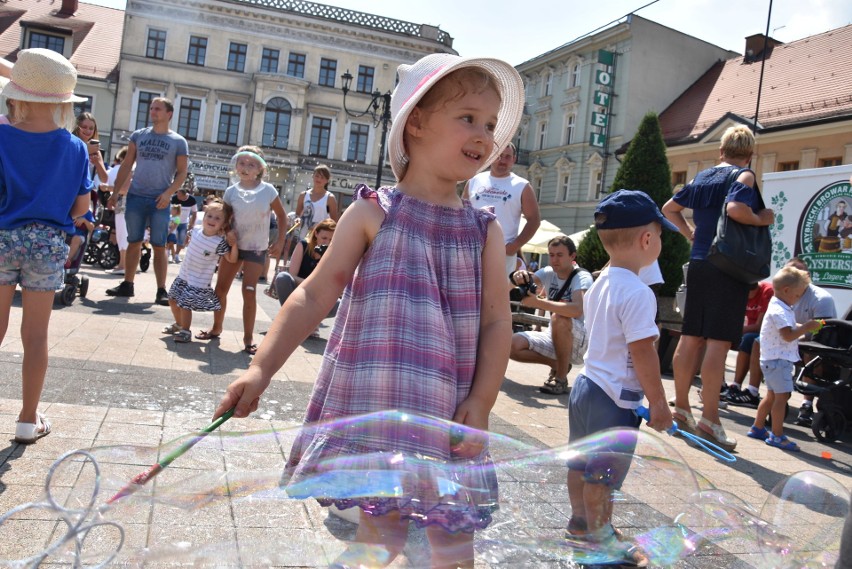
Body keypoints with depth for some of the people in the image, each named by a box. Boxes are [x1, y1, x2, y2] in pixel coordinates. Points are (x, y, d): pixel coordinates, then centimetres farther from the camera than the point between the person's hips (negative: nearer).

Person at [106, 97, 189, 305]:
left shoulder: (178, 142, 3)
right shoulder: (138, 135, 10)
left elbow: (182, 172, 1)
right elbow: (126, 165, 11)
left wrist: (168, 193, -14)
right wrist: (116, 192, 4)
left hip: (159, 200, -2)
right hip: (135, 196, 3)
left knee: (159, 246, -2)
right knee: (134, 242, 8)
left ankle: (161, 290, 1)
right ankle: (127, 284, 17)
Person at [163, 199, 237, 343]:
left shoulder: (219, 243, -21)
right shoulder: (195, 231, -4)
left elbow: (232, 259, -16)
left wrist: (234, 244, -26)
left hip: (199, 281, -7)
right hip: (183, 275, 7)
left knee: (185, 305, -9)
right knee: (173, 300, 19)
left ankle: (186, 331, 14)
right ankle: (178, 324, 42)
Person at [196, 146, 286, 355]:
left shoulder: (268, 190, -9)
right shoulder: (231, 192, -3)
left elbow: (282, 216, 1)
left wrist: (280, 241, -3)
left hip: (256, 249, -3)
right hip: (233, 245, 3)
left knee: (249, 291, -6)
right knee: (221, 288, 6)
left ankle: (248, 337, 5)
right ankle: (216, 328, 26)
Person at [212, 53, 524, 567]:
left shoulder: (485, 230, 7)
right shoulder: (373, 212, 0)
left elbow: (497, 320, 2)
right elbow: (315, 296, -1)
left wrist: (481, 403, -8)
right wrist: (261, 369, -7)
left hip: (449, 414, 3)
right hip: (376, 405, -2)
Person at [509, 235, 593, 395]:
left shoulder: (582, 277, -16)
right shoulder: (548, 273, 1)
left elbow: (577, 310, -36)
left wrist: (538, 302, -42)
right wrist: (518, 277, -39)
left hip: (581, 342, -6)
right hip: (555, 337, 6)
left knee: (559, 318, -36)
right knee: (512, 345, -15)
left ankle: (561, 379, -19)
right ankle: (557, 364, 7)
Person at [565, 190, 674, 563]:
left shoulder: (599, 284, 7)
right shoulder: (638, 294, -21)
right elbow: (643, 354, -21)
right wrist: (658, 403, -12)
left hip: (587, 384, 9)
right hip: (615, 398, -9)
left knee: (581, 462, 20)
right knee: (603, 474, 4)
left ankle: (580, 524, 36)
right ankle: (600, 539, 19)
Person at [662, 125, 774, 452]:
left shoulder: (701, 177, 16)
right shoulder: (744, 177, -5)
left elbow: (669, 209, 24)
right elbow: (735, 209, -25)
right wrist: (763, 219, -9)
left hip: (698, 263, 7)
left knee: (691, 337, 10)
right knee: (718, 342, -8)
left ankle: (681, 409, 17)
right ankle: (709, 421, -8)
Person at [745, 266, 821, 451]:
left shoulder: (782, 309, 15)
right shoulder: (779, 311, -19)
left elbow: (790, 328, 24)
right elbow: (788, 335, -25)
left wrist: (805, 326, 10)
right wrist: (806, 327, -17)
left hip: (775, 359, 11)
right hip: (777, 360, -11)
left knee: (772, 395, 17)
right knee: (782, 395, -10)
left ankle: (758, 427, 25)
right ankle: (777, 435, -8)